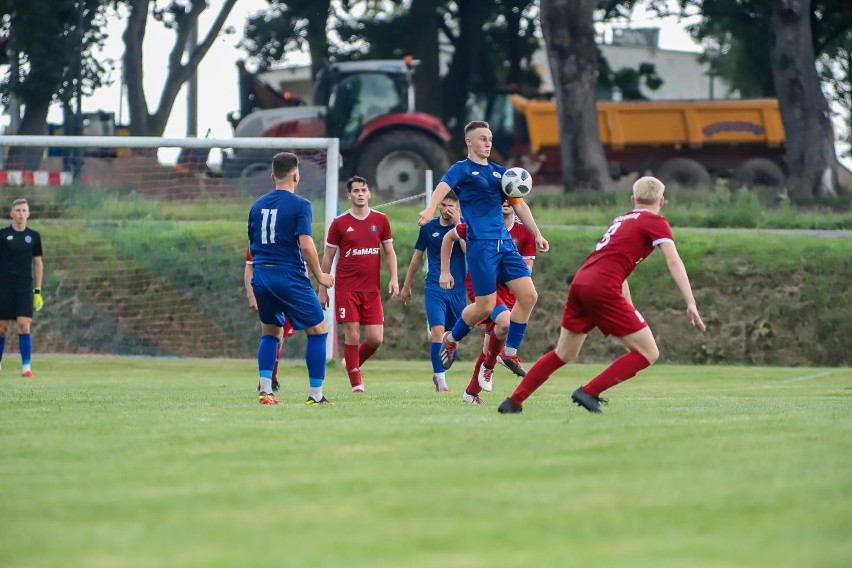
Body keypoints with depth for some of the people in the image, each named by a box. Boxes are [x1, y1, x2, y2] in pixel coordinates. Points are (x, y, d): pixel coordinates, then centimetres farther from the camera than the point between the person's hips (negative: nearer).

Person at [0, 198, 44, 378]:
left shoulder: (34, 236, 6)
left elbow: (38, 263, 13)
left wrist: (38, 291, 9)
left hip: (25, 288, 1)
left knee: (24, 326, -10)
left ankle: (26, 367, -8)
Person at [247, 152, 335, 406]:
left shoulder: (257, 205, 11)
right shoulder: (300, 205, -8)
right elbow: (306, 245, -16)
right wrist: (320, 276, -3)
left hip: (261, 276, 6)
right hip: (290, 277, -6)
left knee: (270, 332, 20)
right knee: (318, 330, 5)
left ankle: (265, 390, 8)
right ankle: (315, 394, 1)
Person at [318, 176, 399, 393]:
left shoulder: (381, 220, 6)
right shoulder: (339, 223, 1)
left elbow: (389, 252, 12)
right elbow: (328, 257, 6)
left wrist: (394, 278, -2)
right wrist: (322, 289, 3)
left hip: (372, 289, 2)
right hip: (346, 288, -2)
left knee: (376, 339, -3)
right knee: (352, 336, -7)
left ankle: (354, 364, 25)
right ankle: (356, 383, 4)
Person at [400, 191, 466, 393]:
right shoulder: (428, 227, 2)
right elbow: (418, 257, 13)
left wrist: (458, 224, -25)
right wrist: (406, 285, 16)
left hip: (457, 290, 1)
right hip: (434, 288, -1)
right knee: (438, 332, -17)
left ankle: (439, 373, 29)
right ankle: (441, 381, -14)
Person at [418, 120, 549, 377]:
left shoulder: (500, 172, 19)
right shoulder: (462, 169, -1)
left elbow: (519, 205, 23)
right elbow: (444, 186, -20)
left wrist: (537, 235, 15)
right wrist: (430, 209, -41)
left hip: (505, 243, 6)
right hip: (480, 244, -6)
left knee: (529, 295, -5)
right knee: (485, 306, -7)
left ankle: (510, 352, 9)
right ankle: (451, 339, 20)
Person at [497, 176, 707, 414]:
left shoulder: (621, 220, 28)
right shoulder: (656, 223, 5)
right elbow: (674, 262, -9)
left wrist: (629, 309, 36)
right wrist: (691, 304, -15)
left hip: (579, 282, 8)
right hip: (602, 289, -8)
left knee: (564, 354, 22)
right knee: (648, 353, 0)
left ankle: (513, 401, 20)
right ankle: (589, 393, -7)